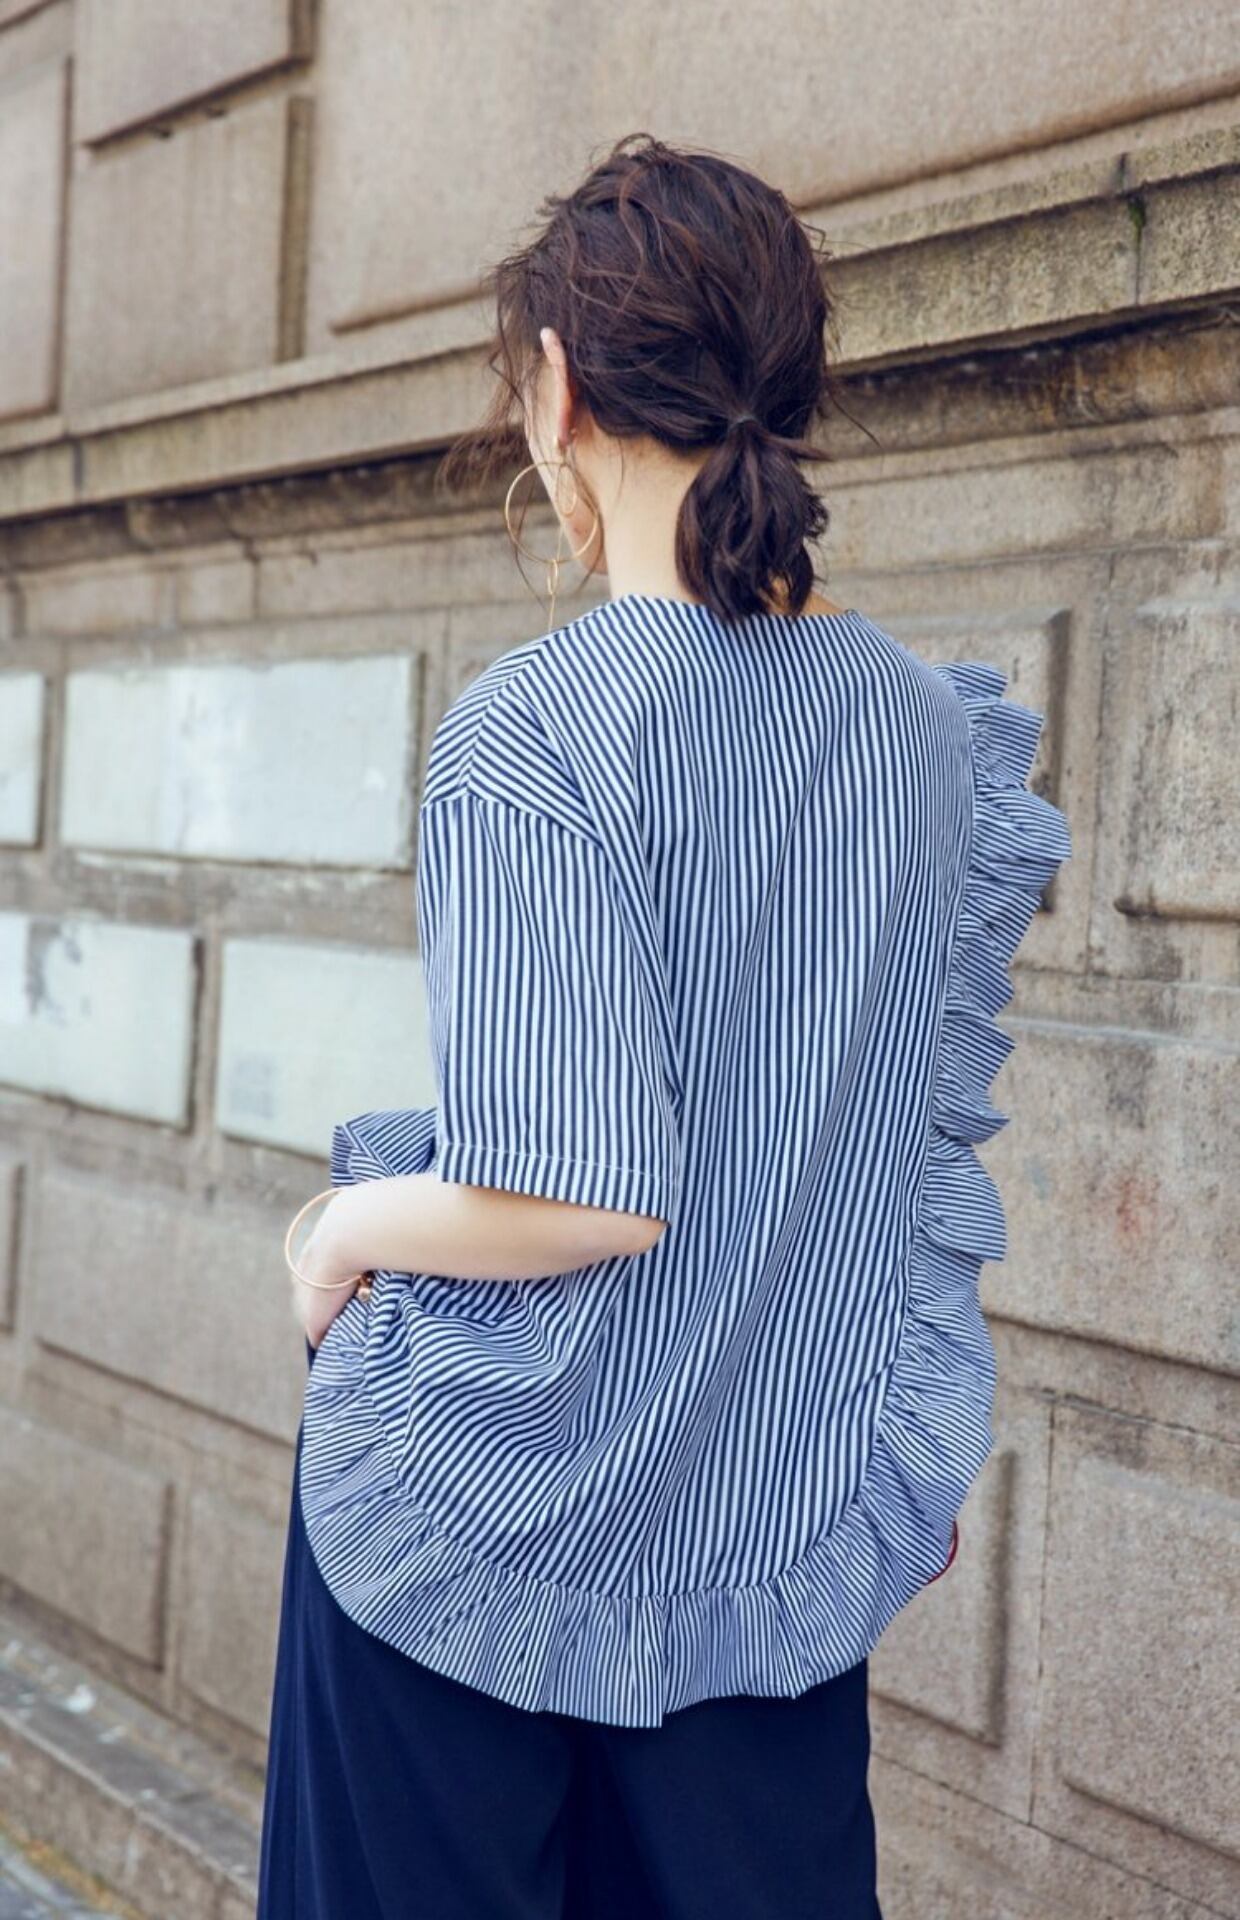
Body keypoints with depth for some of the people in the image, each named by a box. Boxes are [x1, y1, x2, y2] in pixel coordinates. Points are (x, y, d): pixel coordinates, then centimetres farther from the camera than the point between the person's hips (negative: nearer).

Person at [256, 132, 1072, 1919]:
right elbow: (940, 1129, 8)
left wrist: (350, 1229, -5)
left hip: (500, 1510, -5)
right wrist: (912, 1452, 20)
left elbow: (583, 1200, -24)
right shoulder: (927, 719, 0)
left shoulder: (535, 731, -20)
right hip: (793, 1516, 5)